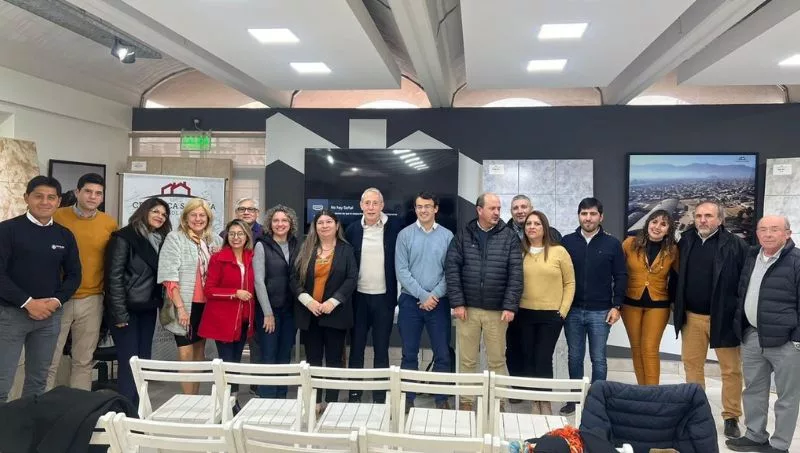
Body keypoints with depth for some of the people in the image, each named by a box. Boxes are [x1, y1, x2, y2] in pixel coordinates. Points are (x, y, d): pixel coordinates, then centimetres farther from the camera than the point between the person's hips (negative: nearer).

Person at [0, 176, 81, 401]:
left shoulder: (65, 235, 8)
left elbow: (74, 275, 10)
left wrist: (56, 301, -7)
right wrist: (28, 303, -16)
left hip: (50, 315, 4)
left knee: (38, 380, 12)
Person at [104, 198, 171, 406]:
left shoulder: (160, 241, 11)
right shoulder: (125, 237, -8)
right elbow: (114, 276, -13)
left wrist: (161, 304, 3)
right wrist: (119, 313, -18)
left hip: (148, 310, 7)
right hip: (127, 309, -6)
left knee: (144, 363, 8)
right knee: (129, 364, -6)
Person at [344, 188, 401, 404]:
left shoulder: (394, 228, -4)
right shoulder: (353, 229, 2)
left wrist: (397, 293, -4)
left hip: (384, 297, -2)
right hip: (358, 296, 2)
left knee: (381, 349, 8)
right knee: (356, 347, 10)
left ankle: (380, 396, 18)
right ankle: (354, 392, 22)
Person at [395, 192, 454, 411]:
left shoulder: (447, 236, 1)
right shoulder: (405, 234, -1)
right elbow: (401, 271, -6)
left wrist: (434, 295, -12)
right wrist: (423, 295, -13)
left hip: (439, 302, 1)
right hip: (410, 301, 0)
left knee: (442, 354, 6)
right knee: (409, 354, 8)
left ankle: (442, 398, 19)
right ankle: (407, 397, 20)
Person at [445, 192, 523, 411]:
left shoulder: (509, 237, 2)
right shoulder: (463, 236, 3)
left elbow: (515, 274, -2)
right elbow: (452, 269, -1)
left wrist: (510, 306, -9)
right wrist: (457, 302, -8)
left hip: (497, 310, 0)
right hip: (467, 309, 1)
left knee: (497, 361, 8)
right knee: (467, 360, 9)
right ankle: (466, 402, 22)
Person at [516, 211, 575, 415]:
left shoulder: (559, 252, -2)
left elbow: (570, 283, 1)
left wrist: (563, 311, -4)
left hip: (551, 315, -2)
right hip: (524, 314, 2)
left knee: (543, 359, -2)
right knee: (528, 359, 8)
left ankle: (545, 402, 13)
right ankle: (533, 401, 20)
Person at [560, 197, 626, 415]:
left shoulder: (612, 244, 0)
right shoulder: (567, 241, 3)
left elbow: (621, 277, 2)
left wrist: (616, 306, -4)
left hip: (600, 312, -1)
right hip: (572, 311, 2)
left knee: (598, 359, 6)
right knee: (574, 357, 10)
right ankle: (574, 399, 22)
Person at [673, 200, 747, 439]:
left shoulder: (735, 245, -9)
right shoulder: (686, 241, 5)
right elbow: (677, 274, 14)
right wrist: (675, 303, 10)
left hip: (723, 317, -4)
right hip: (691, 316, 4)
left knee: (731, 369, 8)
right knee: (692, 363, 12)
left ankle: (731, 417, 22)